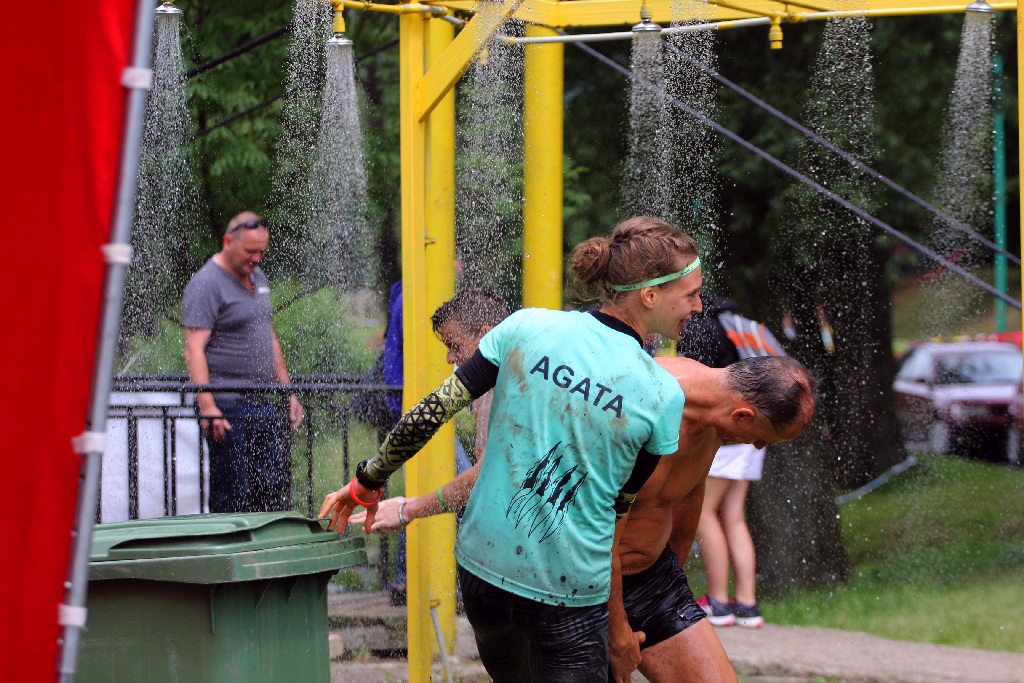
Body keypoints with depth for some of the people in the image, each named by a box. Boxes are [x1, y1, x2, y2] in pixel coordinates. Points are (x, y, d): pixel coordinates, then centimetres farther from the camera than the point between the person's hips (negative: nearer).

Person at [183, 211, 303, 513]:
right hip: (227, 406, -8)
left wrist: (288, 392, 22)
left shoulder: (257, 277, 17)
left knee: (276, 488, 6)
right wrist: (207, 407, -25)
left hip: (263, 403, 8)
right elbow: (194, 349, -17)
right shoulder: (206, 284, -10)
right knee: (232, 495, -6)